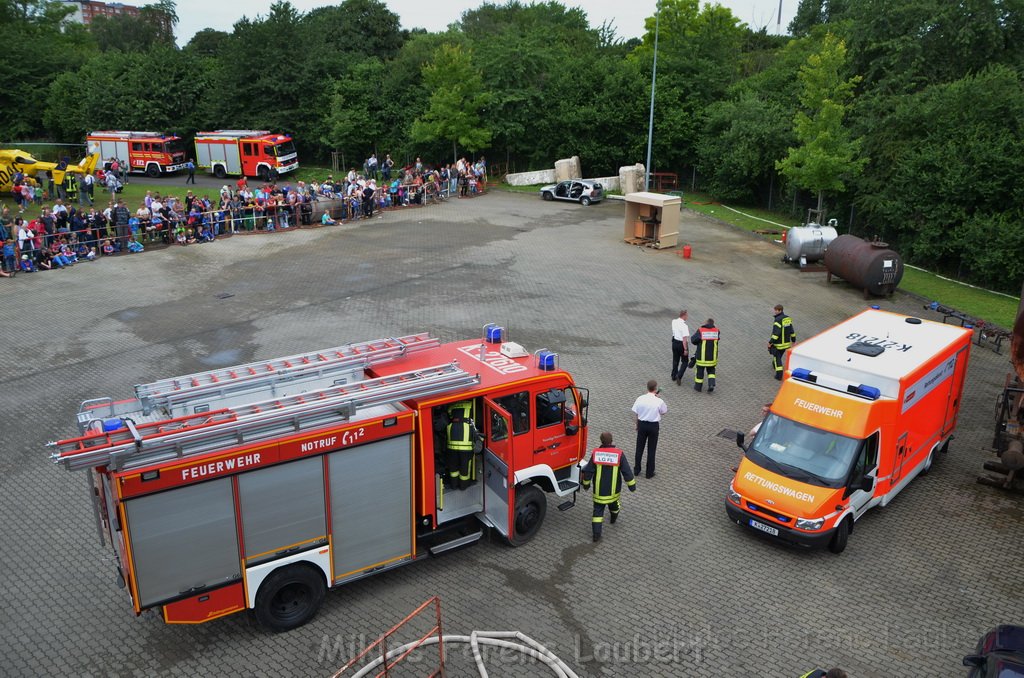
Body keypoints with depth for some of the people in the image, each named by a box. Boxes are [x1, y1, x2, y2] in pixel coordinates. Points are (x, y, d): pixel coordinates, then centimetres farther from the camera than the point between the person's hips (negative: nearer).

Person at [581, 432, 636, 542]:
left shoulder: (595, 453, -14)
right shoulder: (619, 454, -16)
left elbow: (588, 471, -7)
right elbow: (627, 472, -11)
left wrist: (586, 484, 9)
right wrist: (632, 486, 2)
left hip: (599, 490, -1)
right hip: (614, 489, 1)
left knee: (598, 509, 8)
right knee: (613, 502, 30)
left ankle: (596, 534, 0)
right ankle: (614, 518, 56)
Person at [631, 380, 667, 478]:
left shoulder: (640, 399, -11)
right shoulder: (659, 401, -18)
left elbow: (635, 414, -3)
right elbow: (665, 411, 1)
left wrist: (637, 425, 13)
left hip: (642, 424, 2)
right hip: (654, 426, -2)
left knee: (639, 447, 17)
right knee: (651, 449, 11)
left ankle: (637, 469, 29)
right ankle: (649, 472, 21)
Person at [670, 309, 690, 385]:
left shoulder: (674, 322, -3)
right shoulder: (684, 326, -24)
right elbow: (684, 339, -25)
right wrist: (685, 349, -22)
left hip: (674, 342, 7)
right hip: (681, 344, -7)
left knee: (675, 360, 22)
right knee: (684, 362, 8)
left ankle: (674, 376, 32)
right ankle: (679, 376, -7)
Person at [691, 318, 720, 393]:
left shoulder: (700, 330, -12)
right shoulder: (716, 331, -2)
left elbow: (693, 340, -16)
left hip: (702, 356, -2)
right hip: (712, 356, 2)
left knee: (700, 371, 15)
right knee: (711, 371, 20)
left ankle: (698, 387, 25)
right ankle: (711, 385, 1)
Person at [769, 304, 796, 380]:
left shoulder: (778, 320, -23)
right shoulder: (788, 318, 2)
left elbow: (776, 333, -26)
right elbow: (791, 330, 9)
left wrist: (770, 342, -20)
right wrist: (793, 340, 19)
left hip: (778, 344, -7)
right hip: (786, 343, 8)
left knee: (777, 358, 2)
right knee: (779, 355, 29)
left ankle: (779, 375, 1)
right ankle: (774, 364, 52)